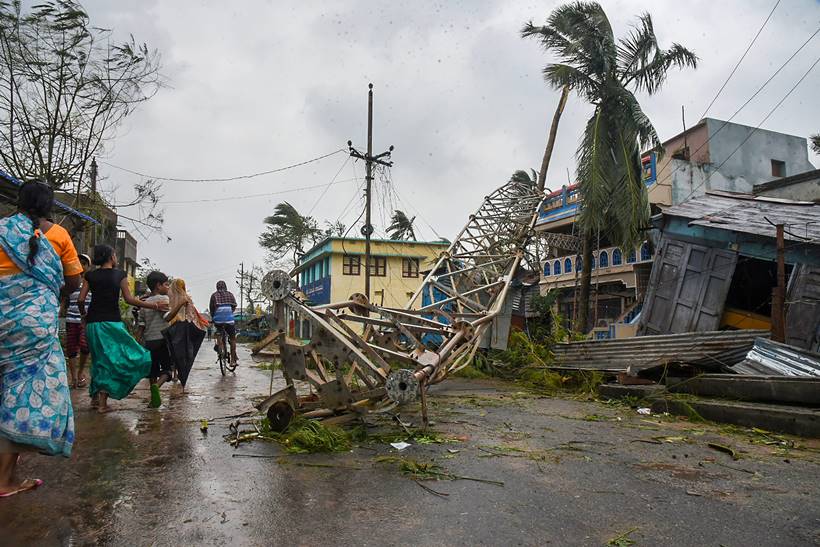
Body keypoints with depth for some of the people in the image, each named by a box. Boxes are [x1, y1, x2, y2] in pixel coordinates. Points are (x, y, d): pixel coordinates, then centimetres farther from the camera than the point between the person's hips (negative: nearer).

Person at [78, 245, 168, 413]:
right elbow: (129, 299, -7)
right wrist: (154, 305, -2)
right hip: (111, 322, -5)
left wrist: (84, 314, 21)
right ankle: (103, 400, -8)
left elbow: (81, 299, 1)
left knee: (100, 358, 18)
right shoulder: (119, 274, -1)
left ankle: (95, 396, 21)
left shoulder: (90, 275, 8)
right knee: (115, 358, 2)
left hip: (93, 322, 5)